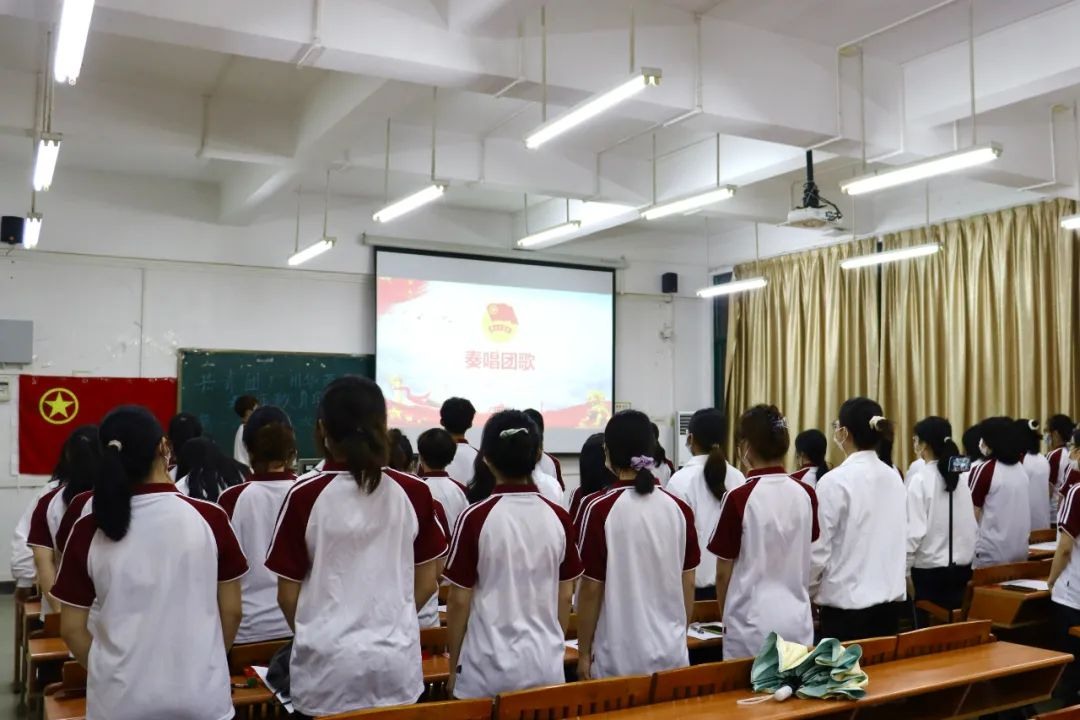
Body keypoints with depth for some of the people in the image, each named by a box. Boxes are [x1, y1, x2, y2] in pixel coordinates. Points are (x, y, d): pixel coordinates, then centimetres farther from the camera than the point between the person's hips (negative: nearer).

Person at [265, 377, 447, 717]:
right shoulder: (415, 492, -6)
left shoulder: (305, 496, -12)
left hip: (328, 664, -2)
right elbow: (426, 582, 4)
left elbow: (288, 594, -3)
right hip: (397, 659, 2)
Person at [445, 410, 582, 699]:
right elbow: (565, 596, 6)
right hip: (546, 664, 3)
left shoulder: (475, 518, -12)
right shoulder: (558, 518, -2)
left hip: (490, 666, -3)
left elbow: (459, 601, -7)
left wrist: (453, 665, 5)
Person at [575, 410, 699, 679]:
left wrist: (584, 652, 1)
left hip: (620, 657, -4)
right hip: (672, 652, 4)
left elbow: (591, 589, -10)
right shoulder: (679, 509, -1)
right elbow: (688, 584, 6)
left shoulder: (599, 509, -14)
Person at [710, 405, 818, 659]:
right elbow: (806, 563, 11)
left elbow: (724, 572, -6)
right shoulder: (806, 494, -1)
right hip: (798, 621, 4)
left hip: (752, 624, -4)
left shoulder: (738, 498, -14)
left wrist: (725, 618, 10)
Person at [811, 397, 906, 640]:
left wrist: (807, 591, 3)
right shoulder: (893, 477, 5)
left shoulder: (835, 481, -14)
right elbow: (901, 538, 12)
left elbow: (819, 547, -11)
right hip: (891, 597, 7)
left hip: (847, 602, -6)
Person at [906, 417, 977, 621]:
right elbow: (972, 525, 7)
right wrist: (965, 555, 17)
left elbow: (915, 530, -17)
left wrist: (903, 567, -9)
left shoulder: (920, 479, -13)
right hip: (961, 568, 6)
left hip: (929, 570, -6)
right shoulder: (959, 477, 4)